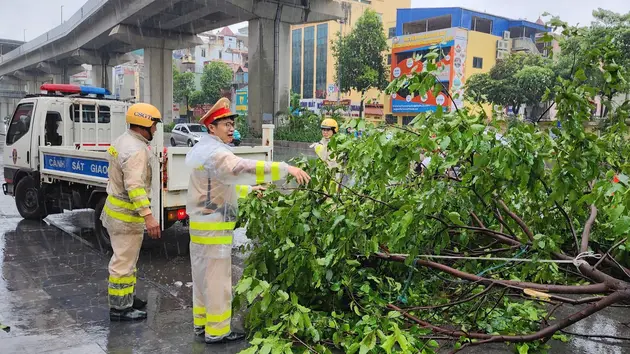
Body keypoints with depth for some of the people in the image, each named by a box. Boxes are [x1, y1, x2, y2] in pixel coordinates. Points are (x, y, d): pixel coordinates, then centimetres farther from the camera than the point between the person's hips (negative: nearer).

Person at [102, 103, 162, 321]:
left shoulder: (123, 141, 10)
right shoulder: (136, 150, -23)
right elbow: (135, 186, -32)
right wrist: (148, 215, -36)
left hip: (115, 209, 11)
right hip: (127, 215, -11)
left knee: (126, 258, 21)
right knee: (124, 262, -1)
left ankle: (127, 299, 34)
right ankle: (119, 308, 10)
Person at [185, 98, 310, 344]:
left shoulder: (201, 149, 14)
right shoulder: (215, 152, -20)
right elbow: (242, 168, -36)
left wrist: (248, 190, 20)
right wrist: (286, 169, -40)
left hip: (201, 223, 10)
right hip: (214, 226, -10)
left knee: (202, 274, 17)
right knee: (216, 278, -1)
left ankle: (201, 322, 30)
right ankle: (216, 330, 9)